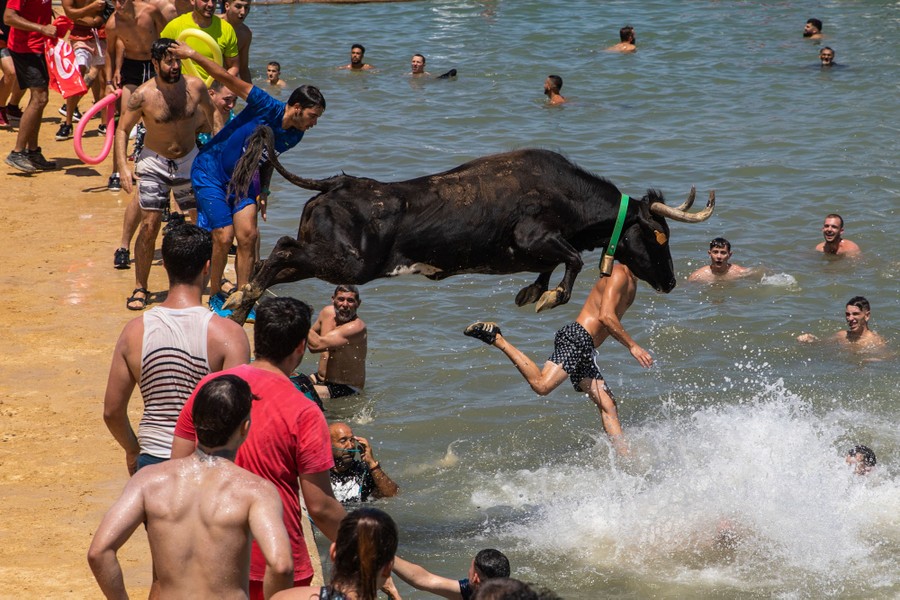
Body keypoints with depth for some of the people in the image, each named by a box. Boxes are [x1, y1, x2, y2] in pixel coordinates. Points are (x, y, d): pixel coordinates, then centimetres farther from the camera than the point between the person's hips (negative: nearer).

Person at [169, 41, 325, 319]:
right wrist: (193, 55, -33)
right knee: (224, 236, -9)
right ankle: (215, 296, 10)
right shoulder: (267, 108, -26)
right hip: (211, 173, -6)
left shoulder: (294, 135, -4)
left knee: (248, 234, -4)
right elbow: (230, 80, -28)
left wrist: (263, 191, 8)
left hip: (242, 177, 6)